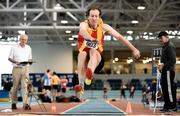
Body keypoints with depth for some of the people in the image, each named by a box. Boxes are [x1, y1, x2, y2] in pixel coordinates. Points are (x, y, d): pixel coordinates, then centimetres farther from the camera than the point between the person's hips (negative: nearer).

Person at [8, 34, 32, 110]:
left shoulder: (28, 48, 13)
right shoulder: (14, 48, 2)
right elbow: (9, 58, 2)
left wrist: (28, 62, -5)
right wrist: (15, 62, -16)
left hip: (25, 68, 2)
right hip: (16, 68, -2)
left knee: (25, 86, -8)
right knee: (15, 86, 3)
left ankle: (25, 104, -15)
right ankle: (14, 103, 16)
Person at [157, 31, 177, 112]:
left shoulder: (170, 46, -11)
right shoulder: (164, 47, 18)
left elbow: (173, 60, -18)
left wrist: (164, 65, -18)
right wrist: (161, 65, 8)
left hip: (169, 70, -10)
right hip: (165, 70, 10)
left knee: (170, 87, -9)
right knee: (164, 88, 11)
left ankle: (173, 106, -6)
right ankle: (167, 105, 16)